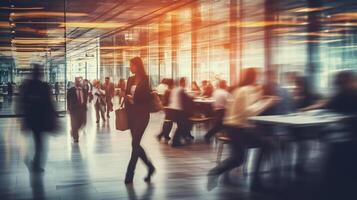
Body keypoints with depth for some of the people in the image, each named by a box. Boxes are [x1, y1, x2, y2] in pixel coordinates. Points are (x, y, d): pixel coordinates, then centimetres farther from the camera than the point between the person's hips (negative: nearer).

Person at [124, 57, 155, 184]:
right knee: (136, 144, 9)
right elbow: (127, 95, 14)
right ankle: (150, 167, 26)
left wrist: (134, 99, -16)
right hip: (131, 114, 7)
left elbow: (148, 97, -10)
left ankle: (129, 174, -4)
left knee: (135, 143, -9)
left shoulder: (145, 80, -6)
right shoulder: (131, 79, 11)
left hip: (142, 115, -7)